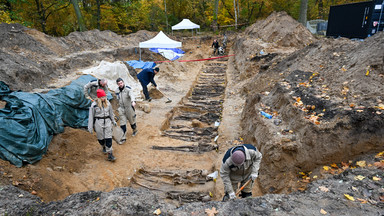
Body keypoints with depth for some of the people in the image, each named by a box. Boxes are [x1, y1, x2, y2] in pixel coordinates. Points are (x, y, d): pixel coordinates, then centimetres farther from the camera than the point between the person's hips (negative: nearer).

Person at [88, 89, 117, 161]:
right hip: (98, 122, -2)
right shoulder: (94, 105, -9)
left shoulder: (107, 103, 1)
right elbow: (91, 116, -4)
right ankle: (104, 147, 43)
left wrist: (113, 121, 24)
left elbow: (111, 113, 15)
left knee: (108, 138, -3)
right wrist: (90, 127, -3)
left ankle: (110, 154, 0)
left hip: (107, 121, 2)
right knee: (101, 137, 12)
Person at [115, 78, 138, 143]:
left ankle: (135, 130, 44)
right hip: (121, 108, 3)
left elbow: (131, 95, -36)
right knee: (122, 123, 0)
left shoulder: (128, 89, -16)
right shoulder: (116, 91, 1)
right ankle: (123, 138, 5)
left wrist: (133, 101, -55)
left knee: (131, 120, 14)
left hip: (129, 108, -3)